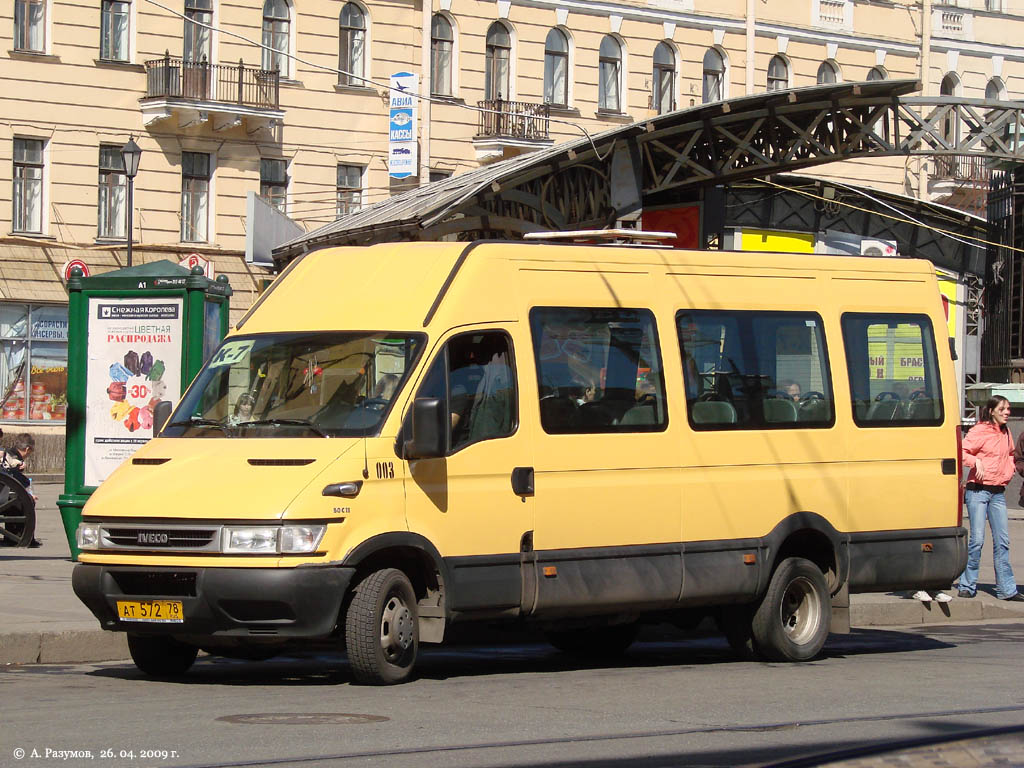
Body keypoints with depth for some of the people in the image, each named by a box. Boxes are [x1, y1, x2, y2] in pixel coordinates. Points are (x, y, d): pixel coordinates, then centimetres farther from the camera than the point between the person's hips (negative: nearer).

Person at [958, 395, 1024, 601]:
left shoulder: (1006, 434, 13)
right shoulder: (979, 431, -7)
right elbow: (962, 452, -10)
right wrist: (976, 461, -25)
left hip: (998, 492, 6)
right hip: (978, 490, -6)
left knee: (1002, 540, 4)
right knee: (977, 539, -7)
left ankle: (1006, 589, 6)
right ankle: (967, 586, 4)